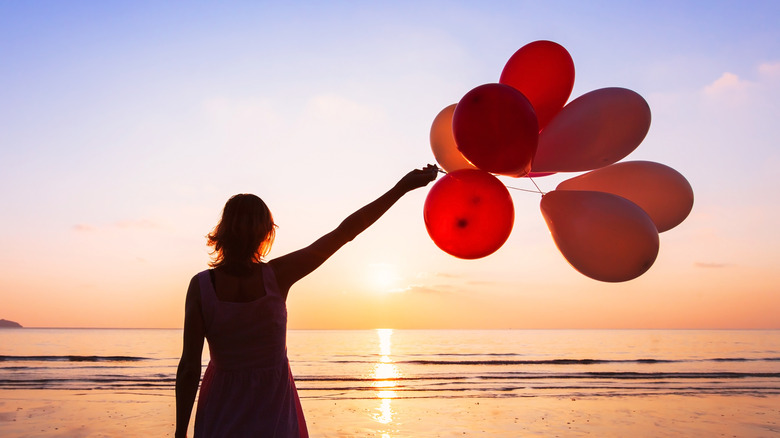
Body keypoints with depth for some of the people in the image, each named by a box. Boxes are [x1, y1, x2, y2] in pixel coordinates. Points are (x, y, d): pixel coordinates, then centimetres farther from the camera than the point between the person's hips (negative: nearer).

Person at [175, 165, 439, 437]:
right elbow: (344, 232, -15)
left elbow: (189, 368, -14)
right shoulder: (277, 275, -17)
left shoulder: (200, 285, -16)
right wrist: (402, 187, -10)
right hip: (273, 413, 0)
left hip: (221, 415, 1)